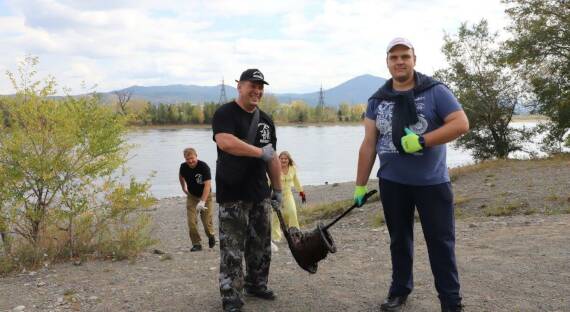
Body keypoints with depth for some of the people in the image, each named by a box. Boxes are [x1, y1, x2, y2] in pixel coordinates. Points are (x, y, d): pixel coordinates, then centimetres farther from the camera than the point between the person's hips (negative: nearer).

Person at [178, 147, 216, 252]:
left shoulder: (204, 167, -27)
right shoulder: (183, 167, -11)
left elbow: (207, 185, -35)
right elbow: (181, 176, 16)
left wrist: (202, 202, -43)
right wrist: (184, 188, 16)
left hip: (205, 196, -3)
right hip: (191, 196, 3)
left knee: (207, 221, -2)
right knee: (191, 221, -9)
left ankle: (211, 236, 30)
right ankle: (196, 243, 4)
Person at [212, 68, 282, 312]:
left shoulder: (265, 120, 15)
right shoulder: (225, 114, -6)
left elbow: (272, 158, 18)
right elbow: (225, 142, -26)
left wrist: (277, 189, 16)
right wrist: (260, 152, -19)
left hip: (260, 193, 7)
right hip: (233, 194, -6)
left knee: (261, 244, 13)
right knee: (232, 247, -3)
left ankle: (257, 284, 29)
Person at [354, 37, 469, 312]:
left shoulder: (435, 91, -5)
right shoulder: (377, 100, 5)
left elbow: (461, 123, -13)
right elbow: (368, 144, 5)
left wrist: (422, 141, -22)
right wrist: (360, 185, 4)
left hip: (432, 183, -3)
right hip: (392, 183, 3)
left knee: (441, 242, 3)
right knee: (399, 240, 15)